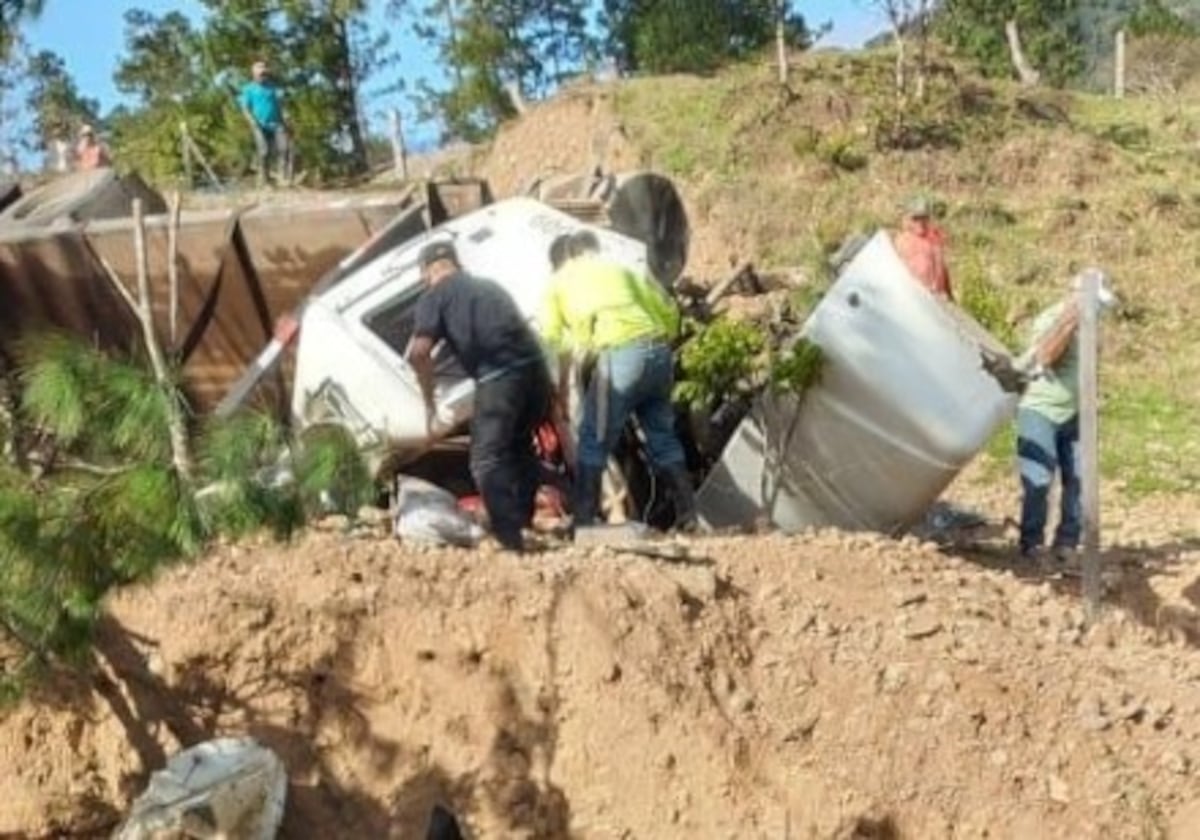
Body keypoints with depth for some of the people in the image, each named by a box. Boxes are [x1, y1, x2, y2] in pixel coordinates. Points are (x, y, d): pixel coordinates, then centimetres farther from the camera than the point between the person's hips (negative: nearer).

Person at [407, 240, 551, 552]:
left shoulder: (434, 295, 10)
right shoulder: (489, 286, 30)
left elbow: (419, 352, -4)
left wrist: (429, 402, 8)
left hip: (500, 377, -7)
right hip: (535, 369, 7)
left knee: (487, 460, 0)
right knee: (518, 450, 24)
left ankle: (510, 541, -9)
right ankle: (521, 524, 29)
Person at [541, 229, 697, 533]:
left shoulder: (560, 280, 19)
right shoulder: (621, 269, 27)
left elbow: (552, 337, 14)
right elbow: (667, 309, 23)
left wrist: (562, 384, 22)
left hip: (620, 356, -5)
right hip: (657, 351, 5)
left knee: (593, 440, 4)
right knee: (663, 436, 18)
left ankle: (583, 523, 2)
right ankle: (688, 516, 21)